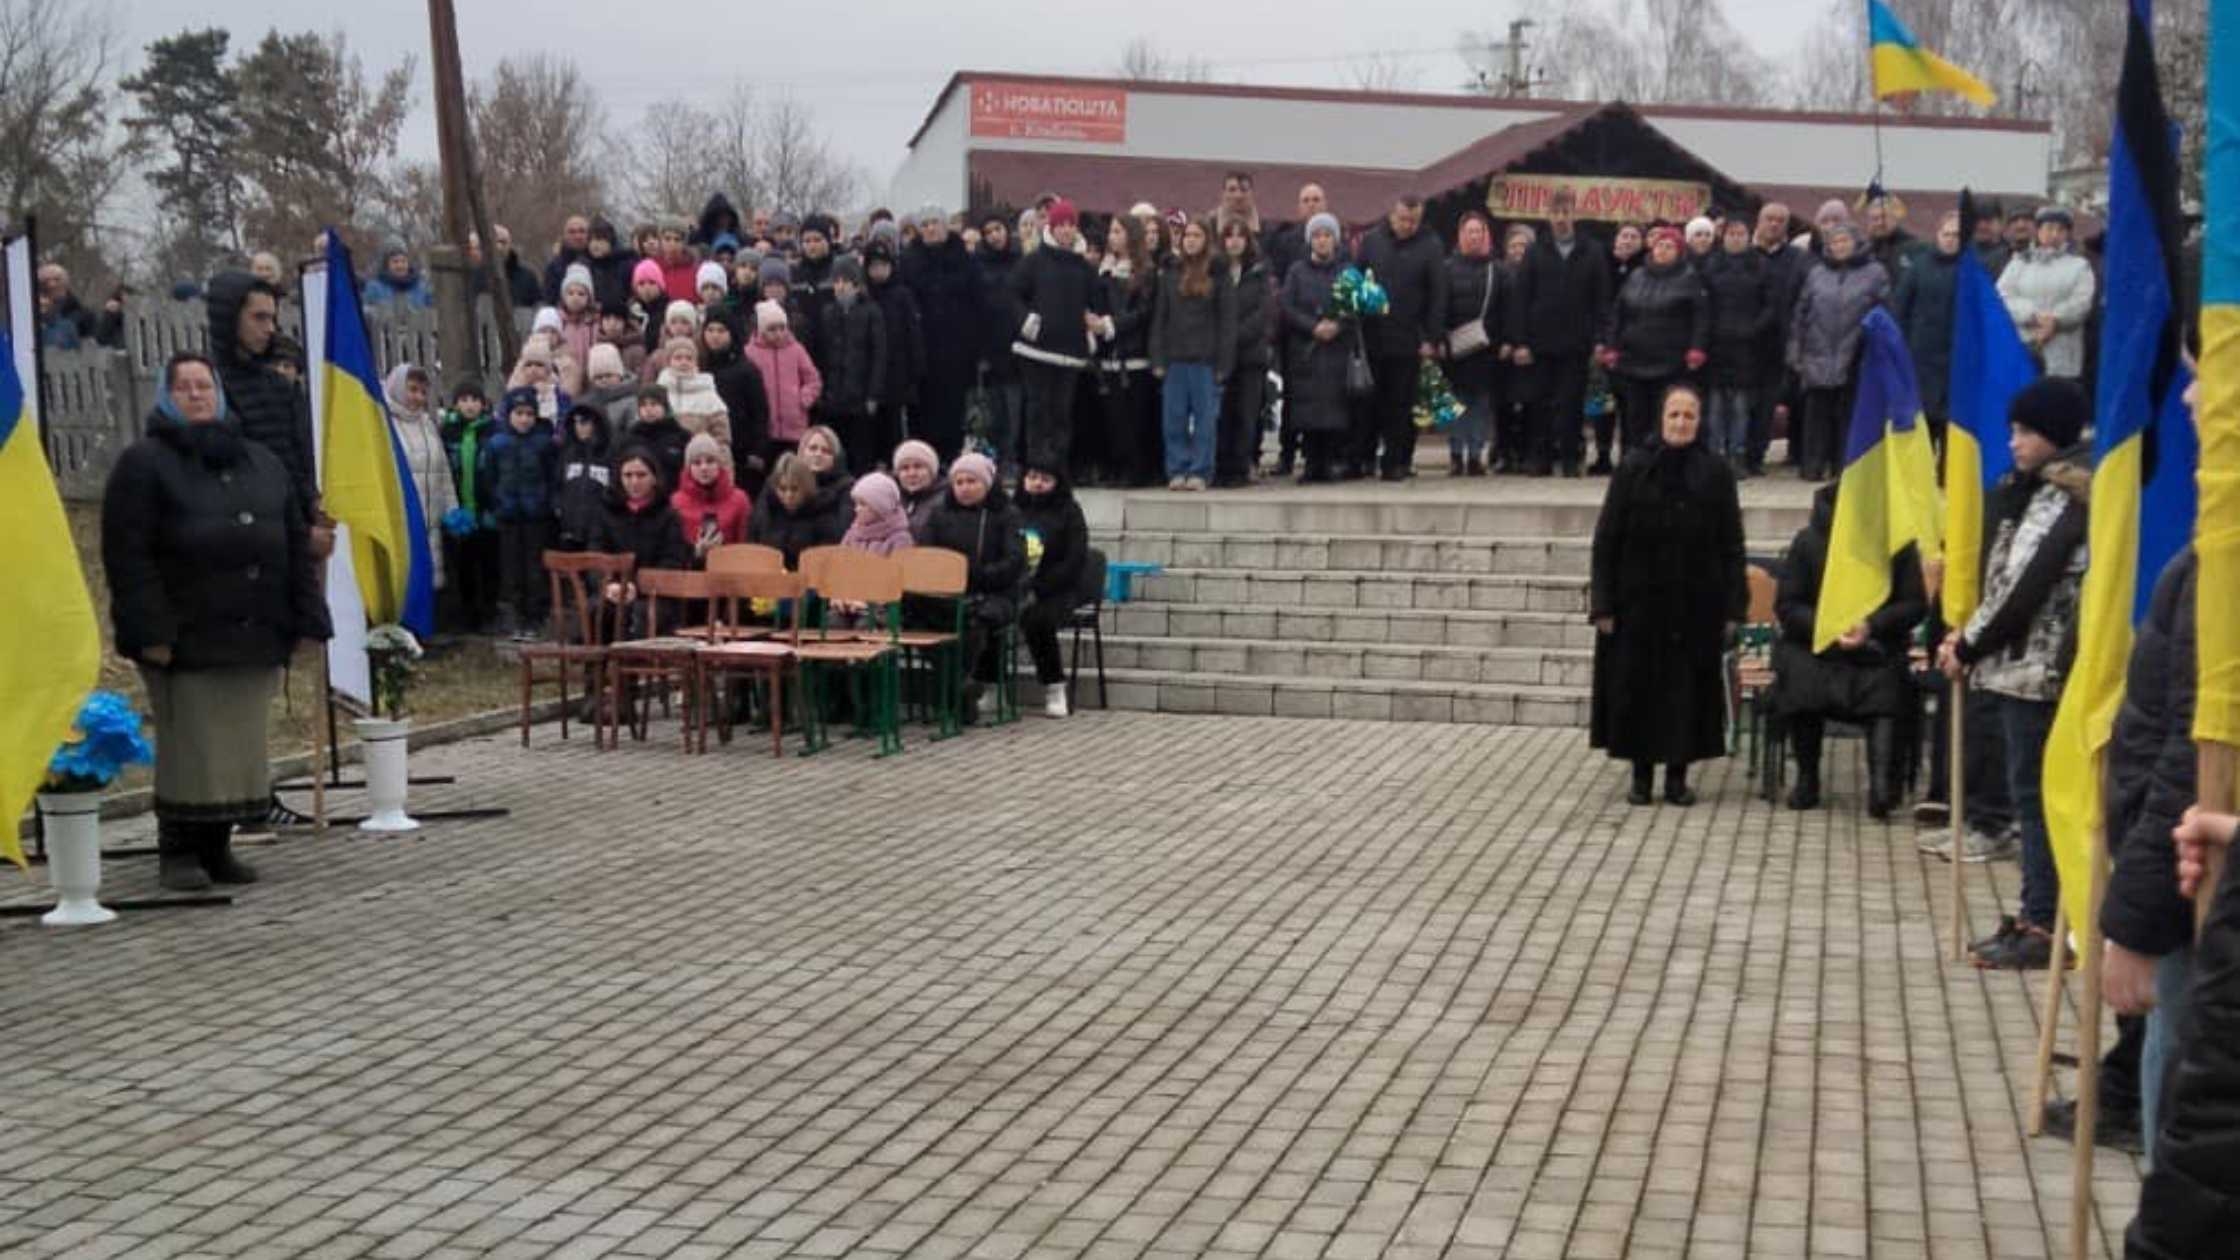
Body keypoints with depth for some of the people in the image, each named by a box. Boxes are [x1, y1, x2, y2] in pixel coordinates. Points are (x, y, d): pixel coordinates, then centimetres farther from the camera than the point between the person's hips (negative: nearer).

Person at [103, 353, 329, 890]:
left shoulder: (263, 463, 16)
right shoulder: (143, 463, 0)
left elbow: (296, 546, 16)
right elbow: (127, 555, -9)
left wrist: (307, 619, 6)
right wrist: (150, 632, -17)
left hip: (254, 638, 5)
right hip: (186, 638, -5)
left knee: (243, 748, 7)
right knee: (189, 748, -2)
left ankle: (217, 846, 18)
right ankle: (178, 853, 9)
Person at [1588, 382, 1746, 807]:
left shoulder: (1715, 473, -1)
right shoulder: (1634, 468, -4)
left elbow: (1731, 545, 1)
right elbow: (1607, 538, -3)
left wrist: (1733, 608, -4)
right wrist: (1604, 604, -7)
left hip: (1695, 603, 1)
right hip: (1639, 599, -1)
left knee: (1689, 687, 5)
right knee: (1638, 686, 5)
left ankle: (1678, 773, 16)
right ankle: (1641, 771, 18)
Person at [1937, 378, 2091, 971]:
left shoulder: (2066, 499, -13)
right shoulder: (2036, 491, 16)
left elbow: (2024, 588, -18)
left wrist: (1967, 647, -9)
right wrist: (1969, 638, 4)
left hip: (2038, 668, -9)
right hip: (2023, 664, 9)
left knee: (2035, 794, -6)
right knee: (2032, 792, 11)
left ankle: (2045, 926, -3)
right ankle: (2037, 914, 17)